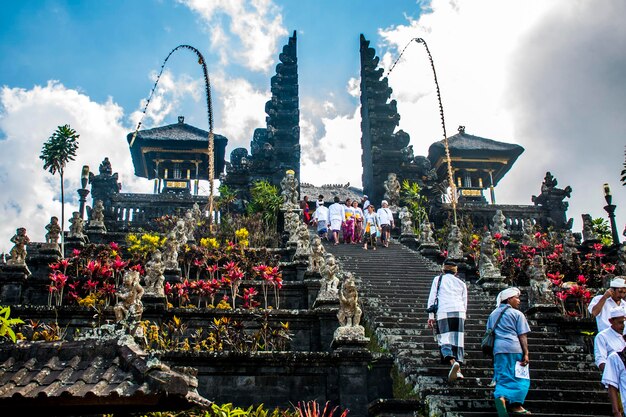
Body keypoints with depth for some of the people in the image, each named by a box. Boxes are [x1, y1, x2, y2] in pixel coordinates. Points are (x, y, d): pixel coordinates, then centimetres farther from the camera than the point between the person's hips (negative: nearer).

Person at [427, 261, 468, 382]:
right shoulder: (461, 283, 21)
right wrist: (462, 317, 29)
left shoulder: (438, 279, 13)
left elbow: (432, 298, 7)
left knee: (445, 340, -7)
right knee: (458, 340, 4)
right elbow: (465, 303, 19)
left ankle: (453, 362, -32)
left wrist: (430, 316, 8)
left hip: (443, 313, -2)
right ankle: (458, 370, -3)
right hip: (459, 312, 3)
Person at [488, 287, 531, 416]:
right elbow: (522, 335, -3)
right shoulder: (517, 314, 3)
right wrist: (526, 353, -6)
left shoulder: (493, 314, 21)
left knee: (502, 377, 7)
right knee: (518, 378, 1)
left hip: (498, 348, 5)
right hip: (514, 348, -5)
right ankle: (515, 405, -5)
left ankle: (500, 396, -14)